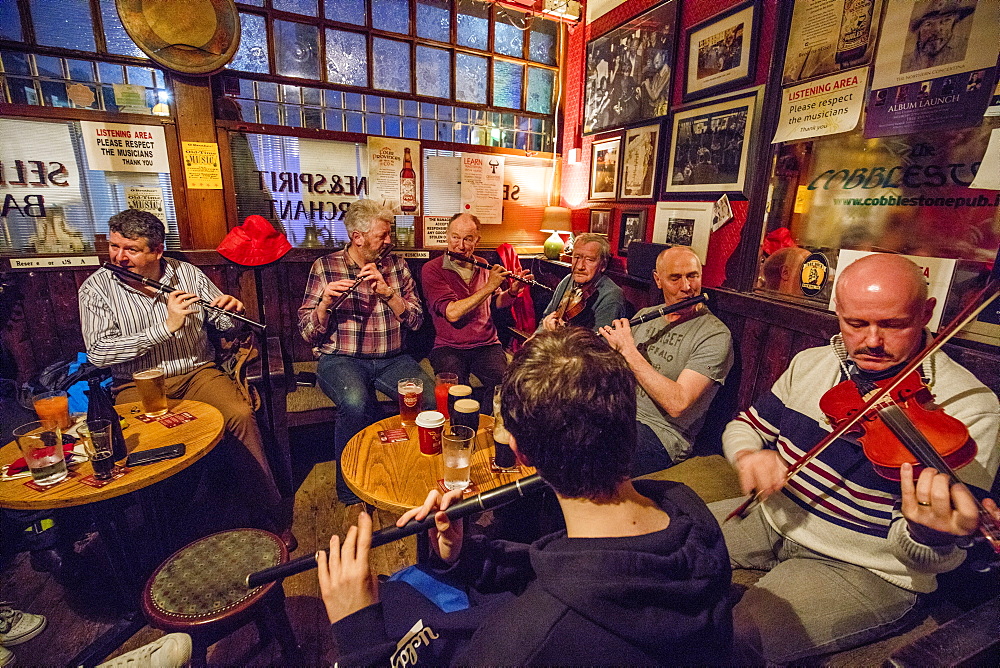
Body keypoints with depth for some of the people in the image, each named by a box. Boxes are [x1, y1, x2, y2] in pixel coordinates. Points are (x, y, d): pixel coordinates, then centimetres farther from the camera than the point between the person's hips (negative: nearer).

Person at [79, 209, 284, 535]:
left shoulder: (187, 273, 4)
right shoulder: (95, 288, 0)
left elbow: (224, 323, 10)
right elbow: (98, 353, -12)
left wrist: (232, 309, -14)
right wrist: (165, 327, -21)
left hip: (197, 372, 0)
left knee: (240, 413, -25)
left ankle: (268, 515, -14)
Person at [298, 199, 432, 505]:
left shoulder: (396, 265, 10)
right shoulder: (324, 267, 2)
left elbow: (415, 320, 1)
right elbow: (308, 334, 0)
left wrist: (387, 291, -13)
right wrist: (325, 302, -20)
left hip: (391, 359, 3)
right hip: (341, 359, -2)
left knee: (431, 398, -24)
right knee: (356, 404, -35)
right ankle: (350, 488, -8)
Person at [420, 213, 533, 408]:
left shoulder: (483, 267, 11)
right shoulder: (432, 270, -5)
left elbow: (497, 303, 24)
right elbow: (452, 313, -18)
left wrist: (513, 291, 2)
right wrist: (489, 286, -15)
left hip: (487, 345, 4)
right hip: (448, 347, -3)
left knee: (503, 383, -25)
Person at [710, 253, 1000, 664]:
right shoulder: (811, 363, -1)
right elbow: (745, 425, 7)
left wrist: (928, 534, -44)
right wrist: (747, 455, -18)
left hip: (865, 571, -5)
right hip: (775, 519, 6)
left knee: (734, 638, -25)